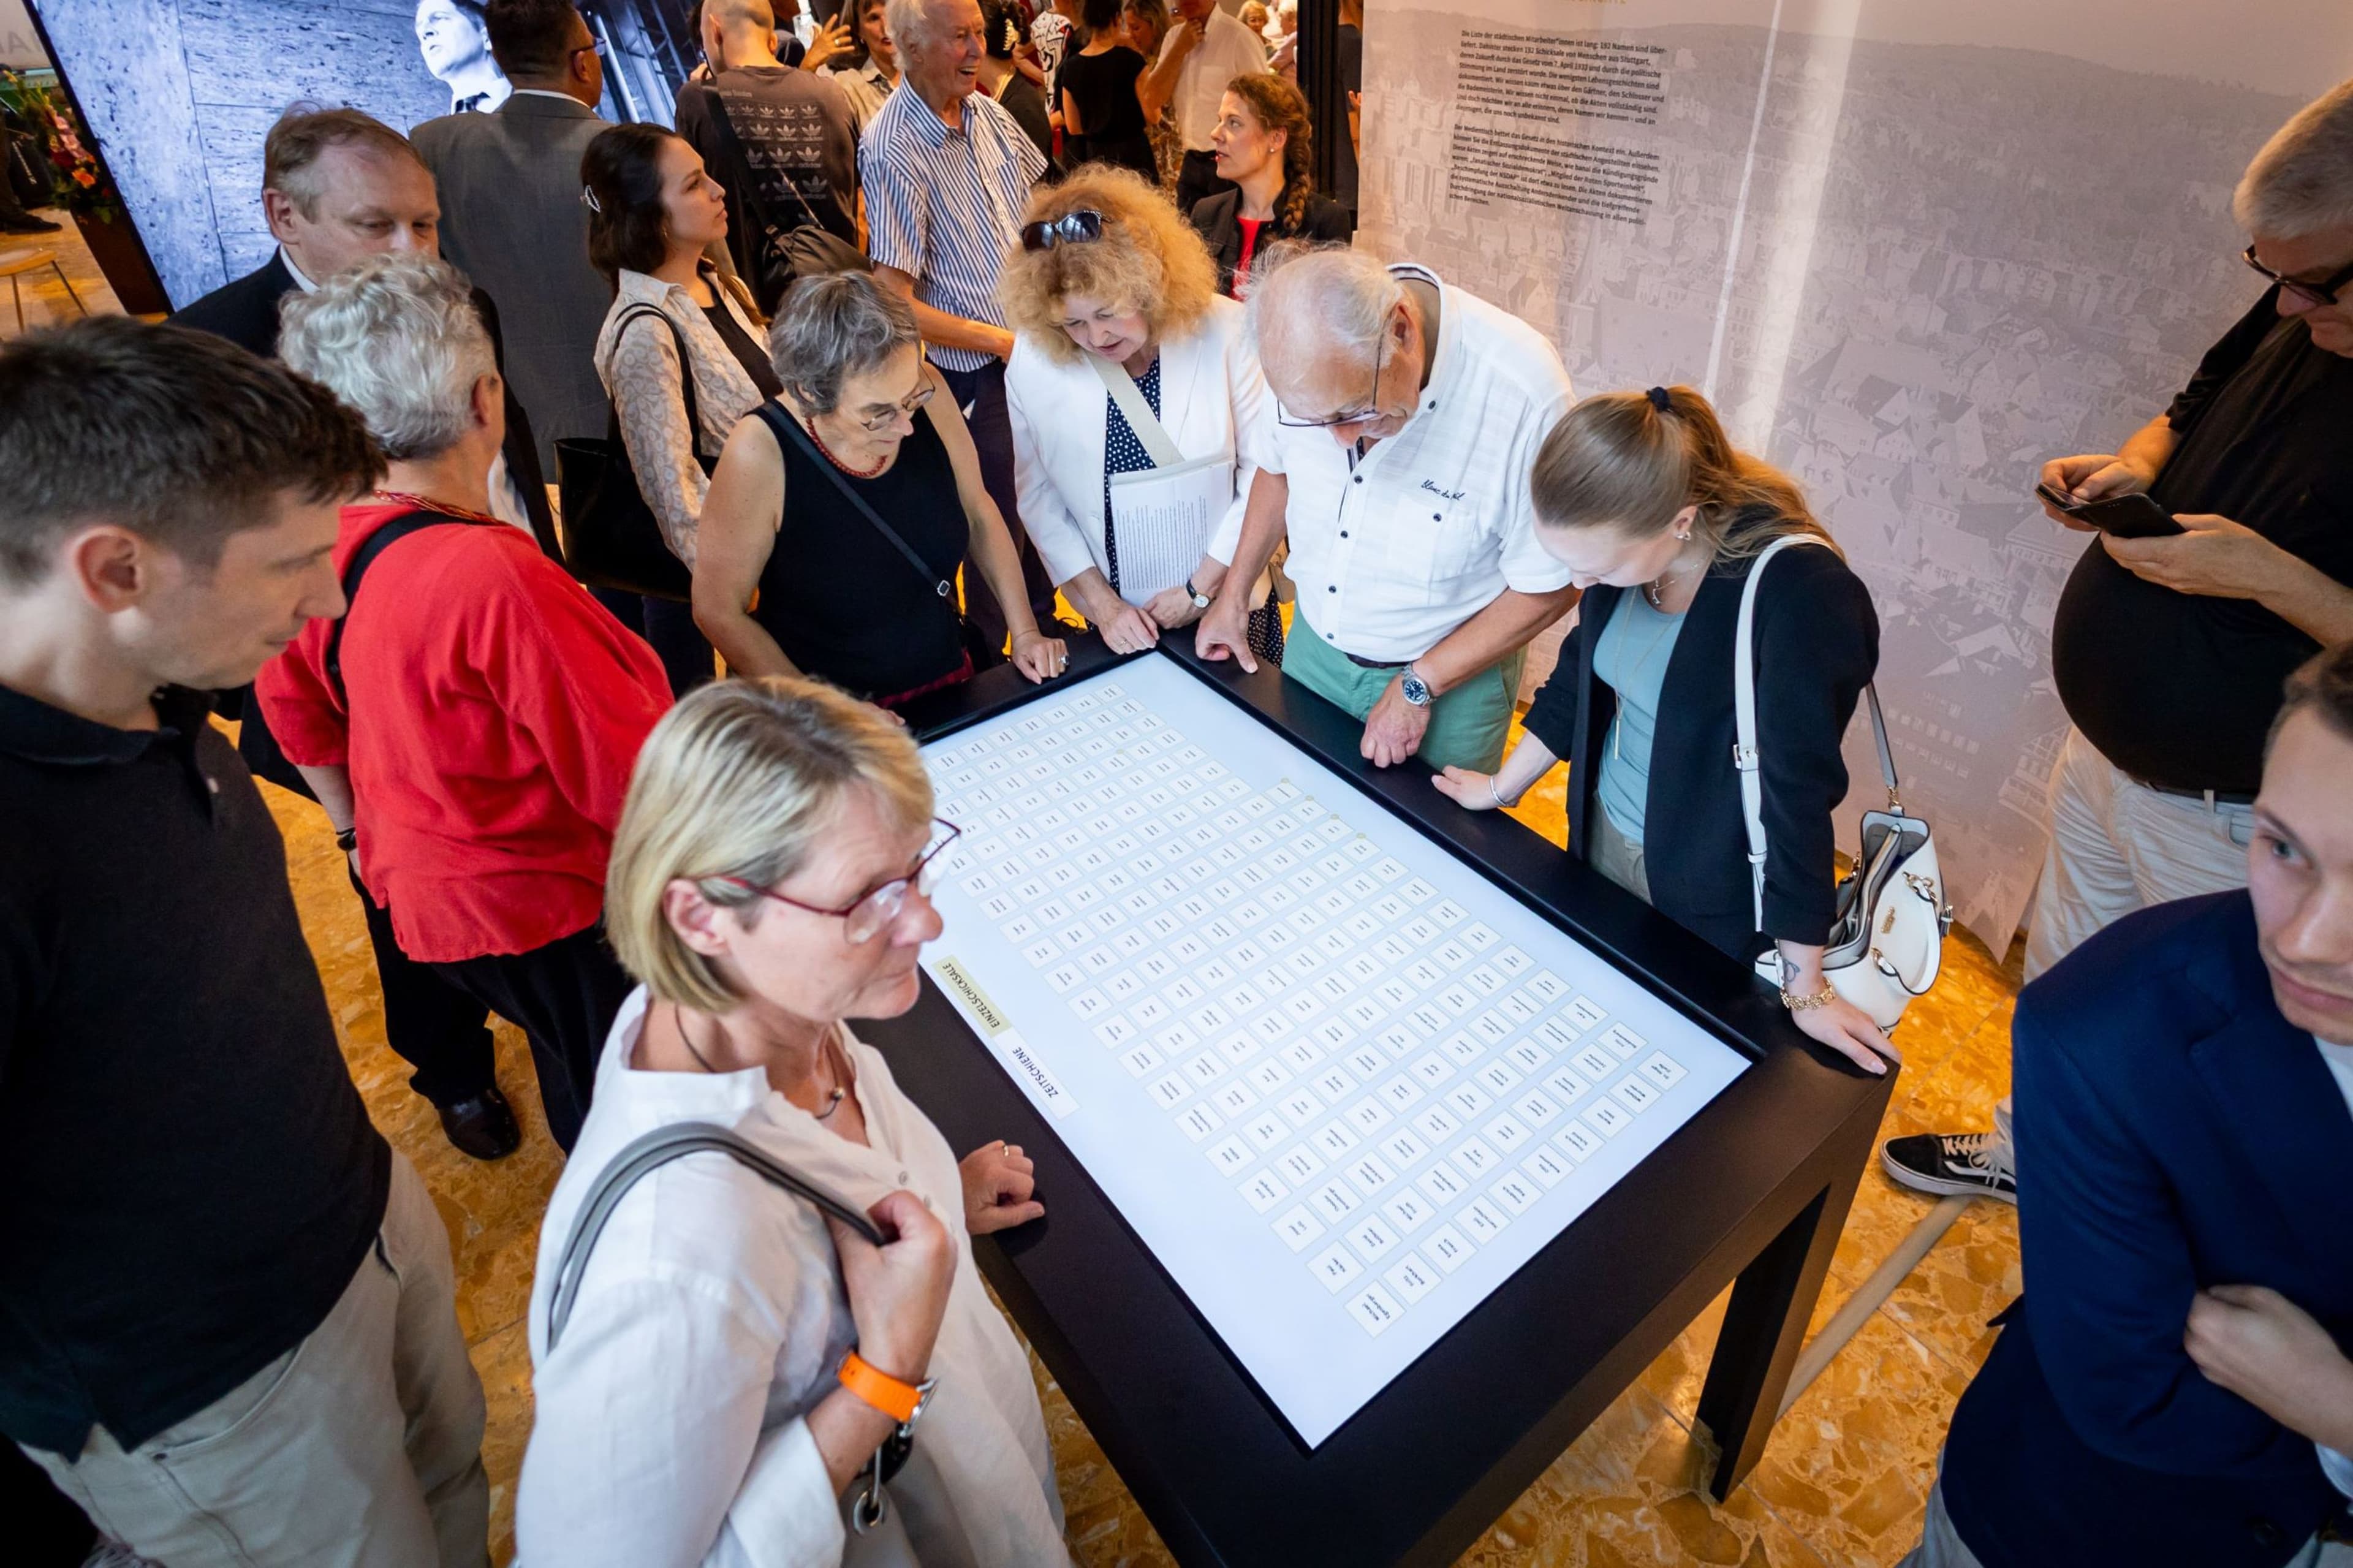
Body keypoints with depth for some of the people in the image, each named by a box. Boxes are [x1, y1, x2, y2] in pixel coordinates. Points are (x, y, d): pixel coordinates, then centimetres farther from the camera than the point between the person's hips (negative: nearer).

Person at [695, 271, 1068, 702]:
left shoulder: (926, 393, -9)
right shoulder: (762, 452, -20)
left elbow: (978, 514, 7)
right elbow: (718, 610, -10)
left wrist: (1024, 631, 3)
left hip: (949, 682, 3)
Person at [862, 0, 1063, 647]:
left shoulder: (988, 112, 3)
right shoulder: (893, 151, -19)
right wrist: (1000, 341, -19)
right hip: (978, 374, -7)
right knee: (1000, 525, 5)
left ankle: (1043, 626, 43)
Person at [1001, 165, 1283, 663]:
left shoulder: (1224, 334, -16)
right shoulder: (1032, 360, -11)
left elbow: (1265, 471, -11)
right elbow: (1039, 496, -3)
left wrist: (1201, 588, -10)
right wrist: (1101, 602, -8)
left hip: (1229, 605, -1)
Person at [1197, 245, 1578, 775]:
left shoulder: (1523, 389, -31)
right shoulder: (1312, 349, -17)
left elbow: (1549, 587, -19)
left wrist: (1418, 686, -16)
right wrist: (1233, 593, 7)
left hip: (1452, 676, -4)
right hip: (1314, 645, 4)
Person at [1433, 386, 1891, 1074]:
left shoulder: (1800, 595, -32)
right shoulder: (1625, 541, -13)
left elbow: (1801, 789, -25)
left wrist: (1803, 987, -15)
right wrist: (1503, 786, 13)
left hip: (1710, 894, -6)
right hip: (1605, 836, 6)